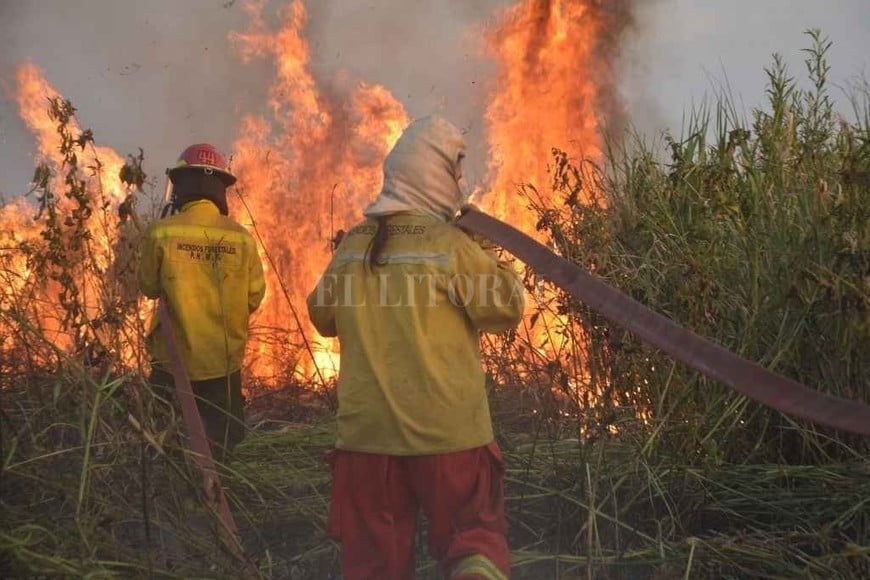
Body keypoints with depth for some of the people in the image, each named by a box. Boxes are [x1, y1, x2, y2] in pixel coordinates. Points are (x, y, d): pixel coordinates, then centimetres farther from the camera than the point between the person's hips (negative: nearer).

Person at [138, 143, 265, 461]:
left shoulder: (161, 233, -12)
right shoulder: (241, 237, -8)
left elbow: (149, 287, 0)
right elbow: (254, 297, -1)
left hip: (174, 362, -1)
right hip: (223, 364, 1)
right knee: (219, 447, 14)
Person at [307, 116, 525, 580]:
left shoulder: (352, 246, 3)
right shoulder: (451, 246, -10)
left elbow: (323, 317, 16)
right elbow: (505, 308, -2)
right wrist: (497, 268, 13)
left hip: (366, 432, 4)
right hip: (448, 432, -3)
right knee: (473, 536, 12)